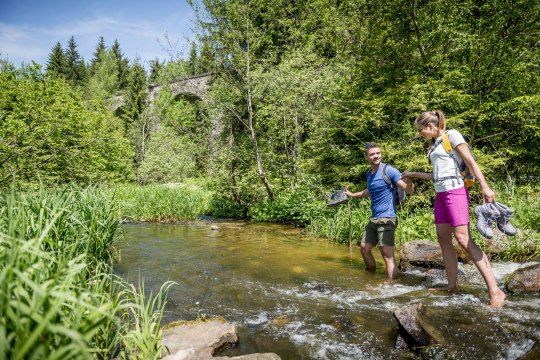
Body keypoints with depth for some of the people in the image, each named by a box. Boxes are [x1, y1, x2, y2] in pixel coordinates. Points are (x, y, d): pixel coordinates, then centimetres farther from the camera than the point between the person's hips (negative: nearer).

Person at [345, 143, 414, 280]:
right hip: (373, 219, 9)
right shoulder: (369, 173, 11)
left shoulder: (389, 171, -12)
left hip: (386, 219, -9)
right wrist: (352, 194, 40)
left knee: (388, 256, -12)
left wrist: (408, 180, -40)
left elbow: (409, 190, -18)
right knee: (364, 249, 19)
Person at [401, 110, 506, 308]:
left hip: (455, 191, -8)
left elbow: (470, 161, -10)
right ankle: (452, 285, 10)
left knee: (464, 239, -15)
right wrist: (413, 174, 28)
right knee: (444, 239, 4)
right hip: (440, 194, 8)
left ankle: (495, 291, -13)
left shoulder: (451, 135, -3)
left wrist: (485, 187, -18)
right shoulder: (434, 145, 19)